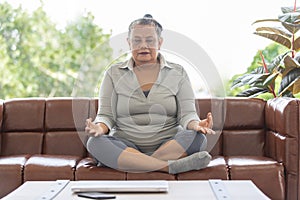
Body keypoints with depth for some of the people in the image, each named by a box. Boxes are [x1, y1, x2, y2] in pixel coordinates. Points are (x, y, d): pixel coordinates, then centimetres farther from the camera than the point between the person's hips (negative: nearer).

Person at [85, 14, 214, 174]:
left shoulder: (178, 73, 10)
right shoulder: (114, 73, 10)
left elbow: (187, 113, 3)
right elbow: (106, 115, 5)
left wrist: (196, 125, -21)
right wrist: (100, 127, -20)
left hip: (169, 145, 0)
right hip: (126, 146, 0)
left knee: (197, 138, -29)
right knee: (95, 142, -30)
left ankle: (129, 163, -26)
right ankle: (171, 166, -34)